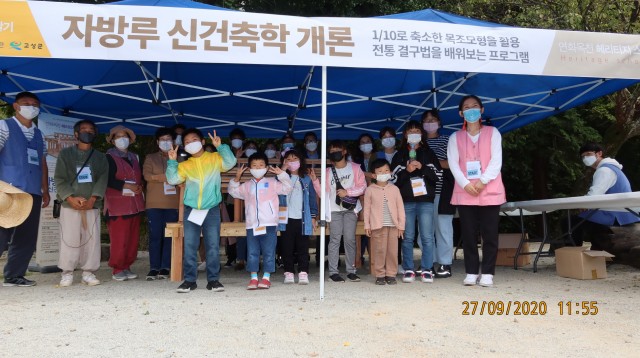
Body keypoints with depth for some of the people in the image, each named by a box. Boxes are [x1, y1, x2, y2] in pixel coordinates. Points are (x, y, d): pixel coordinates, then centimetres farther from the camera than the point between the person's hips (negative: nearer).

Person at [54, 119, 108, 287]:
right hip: (70, 204, -1)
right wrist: (71, 198, -13)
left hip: (92, 205, 2)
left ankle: (88, 272, 6)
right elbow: (60, 179, 1)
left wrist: (92, 199, -13)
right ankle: (67, 273, 5)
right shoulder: (65, 154, 10)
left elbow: (103, 179, 3)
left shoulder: (101, 157, 15)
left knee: (92, 239, -1)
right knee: (69, 239, -3)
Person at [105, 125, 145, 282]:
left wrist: (140, 187, 2)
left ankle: (126, 267, 15)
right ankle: (117, 269, 4)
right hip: (117, 205, -6)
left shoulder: (134, 157, 20)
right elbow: (108, 180, -11)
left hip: (134, 204, 6)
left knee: (133, 238, 5)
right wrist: (127, 186, -14)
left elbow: (141, 176, 22)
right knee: (119, 239, -8)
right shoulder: (110, 158, 0)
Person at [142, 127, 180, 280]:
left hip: (173, 203, 1)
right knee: (155, 235, -4)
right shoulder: (150, 158, 13)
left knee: (169, 236, -1)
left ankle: (165, 268, 6)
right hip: (155, 203, -1)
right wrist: (164, 177, -17)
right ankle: (154, 268, 1)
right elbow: (146, 175, -2)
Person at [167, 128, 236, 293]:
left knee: (213, 246, 3)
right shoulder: (185, 165, 10)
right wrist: (172, 161, -7)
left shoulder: (215, 158, 3)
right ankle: (189, 280, 12)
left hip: (212, 210, -2)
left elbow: (230, 163, -12)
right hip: (191, 210, 2)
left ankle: (213, 279, 12)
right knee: (189, 247, 3)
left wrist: (220, 147, -18)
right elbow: (173, 179, 0)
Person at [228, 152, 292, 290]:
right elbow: (233, 191, 19)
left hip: (269, 224, -2)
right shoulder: (247, 185, 15)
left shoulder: (272, 183, 7)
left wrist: (282, 174, -10)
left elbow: (287, 188, 1)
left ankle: (266, 277, 10)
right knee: (252, 252, 5)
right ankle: (253, 278, 13)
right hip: (251, 225, 3)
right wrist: (236, 178, 5)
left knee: (268, 252, 1)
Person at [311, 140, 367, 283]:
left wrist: (347, 192, -12)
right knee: (335, 239, -4)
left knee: (350, 239, -1)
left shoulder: (355, 168, 6)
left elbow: (362, 186, -1)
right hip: (335, 209, 1)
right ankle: (333, 271, 0)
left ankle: (351, 270, 9)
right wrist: (315, 180, -5)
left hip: (350, 208, 0)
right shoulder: (328, 171, 11)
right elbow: (323, 193, 8)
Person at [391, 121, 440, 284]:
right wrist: (407, 170, -11)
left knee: (427, 237, -2)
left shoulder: (428, 153, 12)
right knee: (407, 237, 3)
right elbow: (395, 179, 4)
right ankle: (408, 270, 10)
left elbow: (437, 175, 3)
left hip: (426, 201, 0)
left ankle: (427, 269, 6)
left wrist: (422, 167, -10)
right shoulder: (399, 155, 12)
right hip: (406, 202, 0)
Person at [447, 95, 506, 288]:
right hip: (464, 193, 1)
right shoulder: (455, 137, 11)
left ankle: (487, 273, 6)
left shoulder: (492, 133, 10)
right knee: (468, 234, 2)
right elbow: (453, 164, 0)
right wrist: (466, 184, -14)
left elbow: (496, 160, -1)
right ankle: (471, 272, 9)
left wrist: (483, 180, -14)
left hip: (490, 191, -1)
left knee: (489, 234, -1)